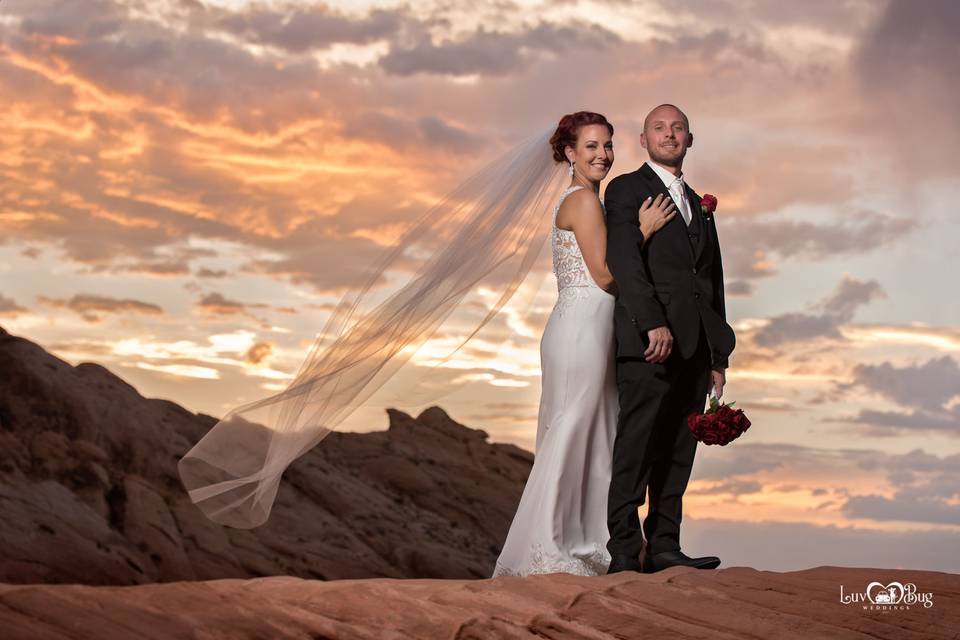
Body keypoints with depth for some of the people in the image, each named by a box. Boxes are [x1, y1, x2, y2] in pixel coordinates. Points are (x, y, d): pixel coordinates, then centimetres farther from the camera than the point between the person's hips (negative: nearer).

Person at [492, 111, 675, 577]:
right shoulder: (585, 200, -11)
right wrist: (645, 229, -9)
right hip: (583, 329, -10)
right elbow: (605, 274, -14)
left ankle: (582, 543, 17)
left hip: (585, 329, 10)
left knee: (594, 435, 12)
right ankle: (547, 551, -1)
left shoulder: (578, 200, 19)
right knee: (569, 435, -6)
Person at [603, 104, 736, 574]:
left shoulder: (698, 205, 25)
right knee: (636, 447, -10)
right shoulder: (627, 189, 5)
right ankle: (624, 550, -12)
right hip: (647, 341, -7)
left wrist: (719, 354, 16)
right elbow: (623, 260, -10)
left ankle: (663, 547, 8)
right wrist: (653, 323, -22)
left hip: (694, 346, 7)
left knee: (678, 452, 6)